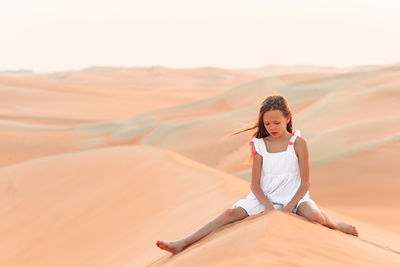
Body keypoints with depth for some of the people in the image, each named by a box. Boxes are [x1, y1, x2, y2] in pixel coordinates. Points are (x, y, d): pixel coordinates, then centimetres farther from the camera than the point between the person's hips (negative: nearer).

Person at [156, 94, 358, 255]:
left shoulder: (298, 143, -5)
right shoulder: (260, 145, 2)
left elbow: (305, 183, -5)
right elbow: (255, 183, 2)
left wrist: (289, 207, -17)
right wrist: (268, 206, -16)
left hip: (293, 196, -2)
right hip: (264, 197, 2)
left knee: (314, 216, -33)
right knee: (231, 213, -20)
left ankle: (335, 224, 4)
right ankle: (183, 244, -27)